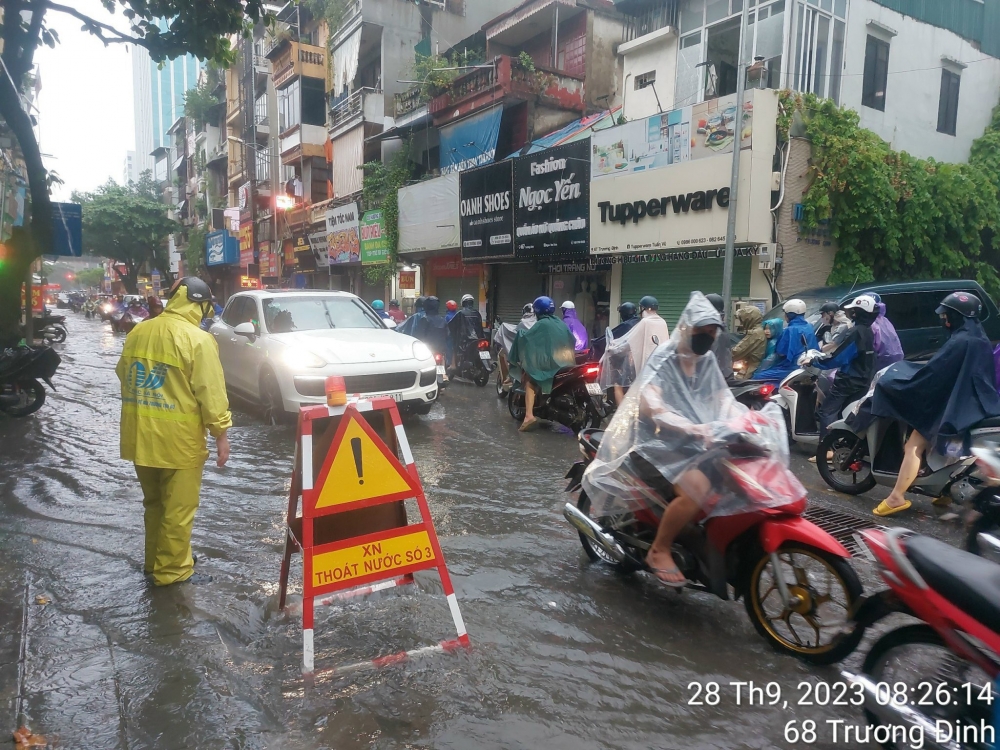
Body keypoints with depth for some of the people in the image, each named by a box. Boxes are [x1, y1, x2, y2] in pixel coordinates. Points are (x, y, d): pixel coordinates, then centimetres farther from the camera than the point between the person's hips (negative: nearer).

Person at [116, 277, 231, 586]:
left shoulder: (138, 332, 7)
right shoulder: (197, 339, -15)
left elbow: (123, 376, 18)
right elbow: (210, 392, -16)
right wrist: (221, 433, -9)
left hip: (140, 435, 7)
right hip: (178, 439, -7)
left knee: (154, 502, 22)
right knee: (178, 509, 5)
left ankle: (154, 562, 33)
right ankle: (172, 570, 14)